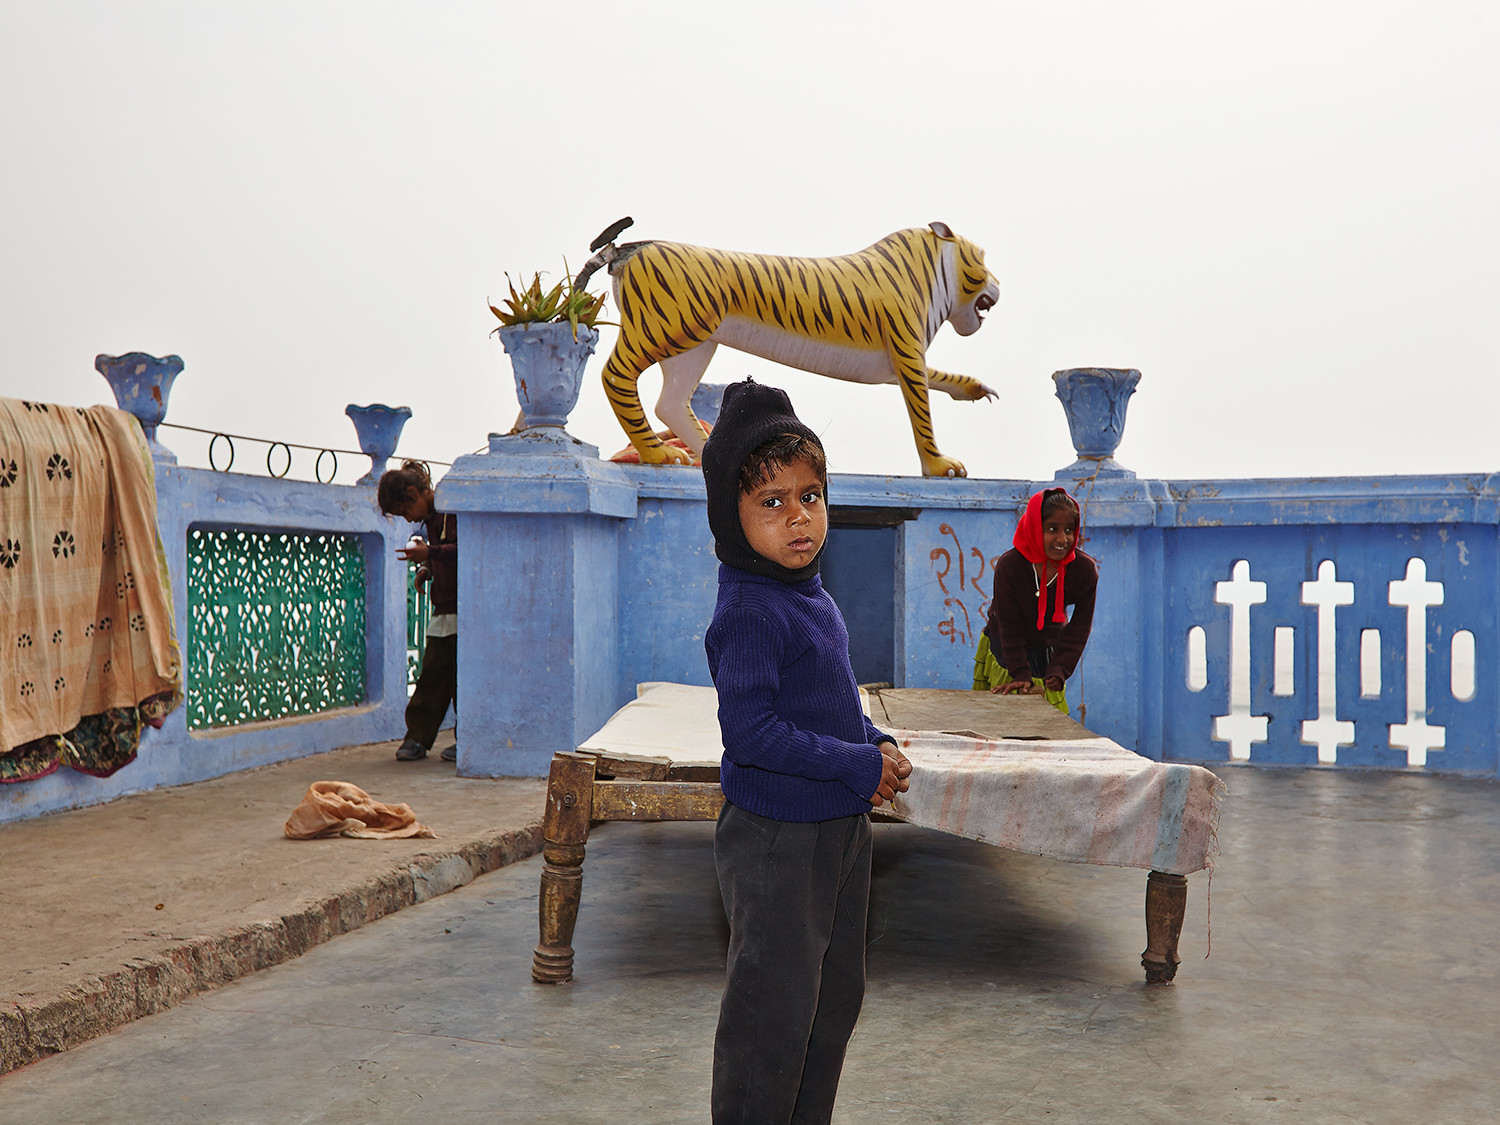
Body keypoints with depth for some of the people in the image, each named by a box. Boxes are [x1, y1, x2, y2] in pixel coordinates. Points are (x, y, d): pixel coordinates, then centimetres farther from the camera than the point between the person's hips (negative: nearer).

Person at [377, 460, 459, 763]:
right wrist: (427, 568, 8)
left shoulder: (453, 509, -12)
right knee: (432, 675, 7)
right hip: (443, 611, 8)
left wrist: (429, 553, -23)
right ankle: (417, 737, 11)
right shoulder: (432, 516, 16)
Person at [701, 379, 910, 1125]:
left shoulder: (813, 599, 8)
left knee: (836, 994, 21)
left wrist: (879, 746, 1)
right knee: (774, 1008, 0)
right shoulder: (749, 612, -21)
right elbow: (748, 730, -27)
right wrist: (858, 765, -22)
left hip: (837, 829, 10)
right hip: (775, 839, -10)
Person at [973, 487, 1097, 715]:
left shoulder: (1085, 569, -20)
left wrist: (1059, 671, -25)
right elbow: (1009, 627, -20)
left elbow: (1079, 628, -14)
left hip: (1049, 649, 2)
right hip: (1004, 650, -2)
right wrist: (1022, 676, -26)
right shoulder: (1009, 565, -27)